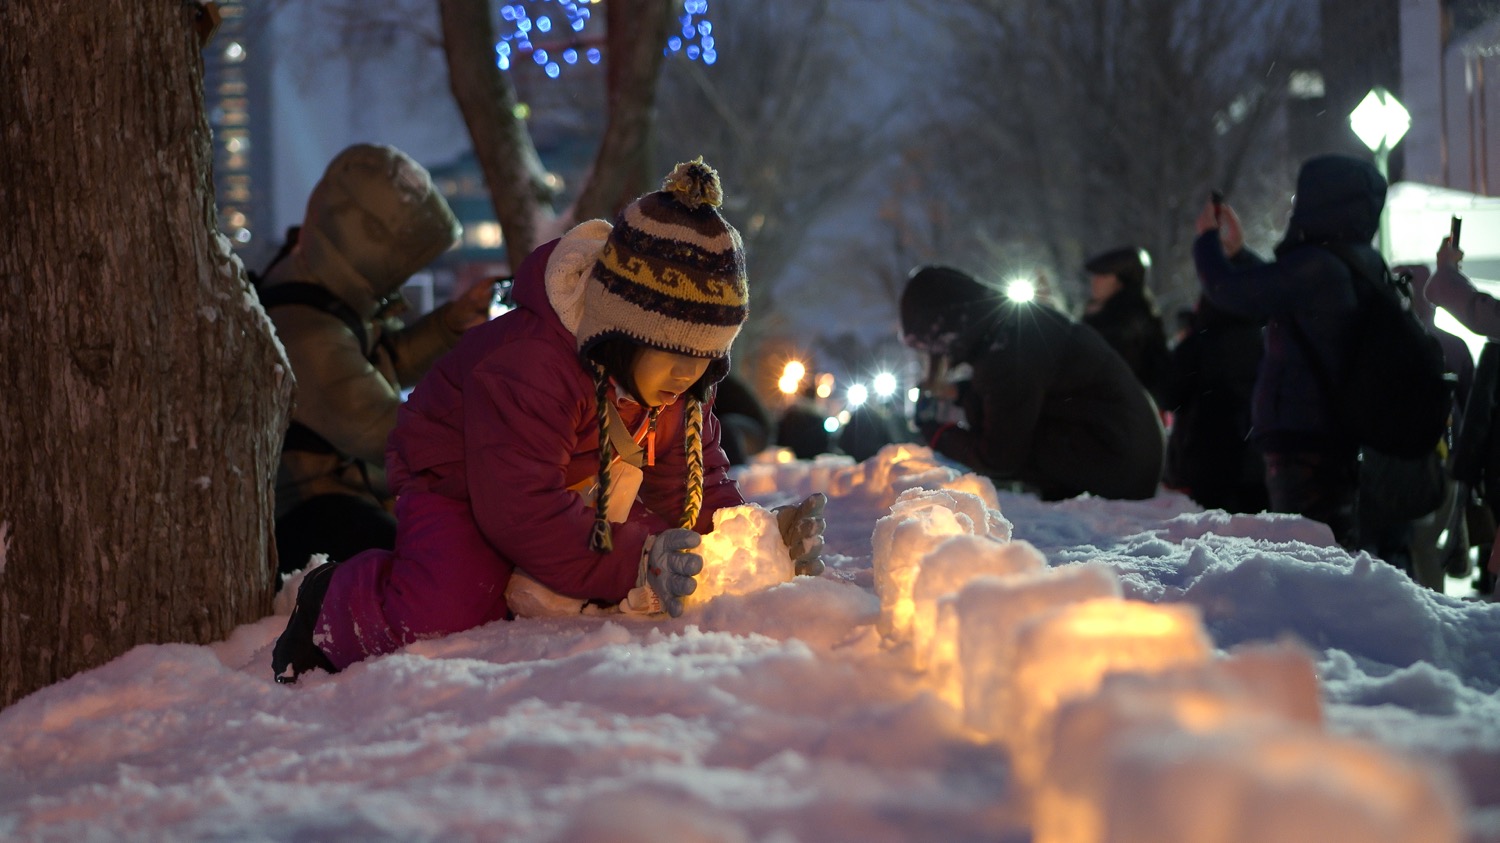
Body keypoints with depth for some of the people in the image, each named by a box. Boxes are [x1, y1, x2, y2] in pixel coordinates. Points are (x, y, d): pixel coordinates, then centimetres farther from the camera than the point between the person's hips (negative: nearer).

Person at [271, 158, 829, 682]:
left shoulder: (681, 382, -11)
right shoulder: (526, 367, -37)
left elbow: (691, 482, -1)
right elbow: (520, 512, -40)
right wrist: (636, 563, -46)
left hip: (578, 499, 7)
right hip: (457, 490, -7)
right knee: (448, 611, -31)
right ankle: (331, 606, 1)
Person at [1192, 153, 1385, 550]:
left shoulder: (1314, 266, -18)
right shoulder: (1364, 267, 12)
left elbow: (1228, 290, -13)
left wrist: (1207, 239, 6)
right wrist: (1237, 249, 30)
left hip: (1301, 439, -10)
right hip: (1340, 438, 10)